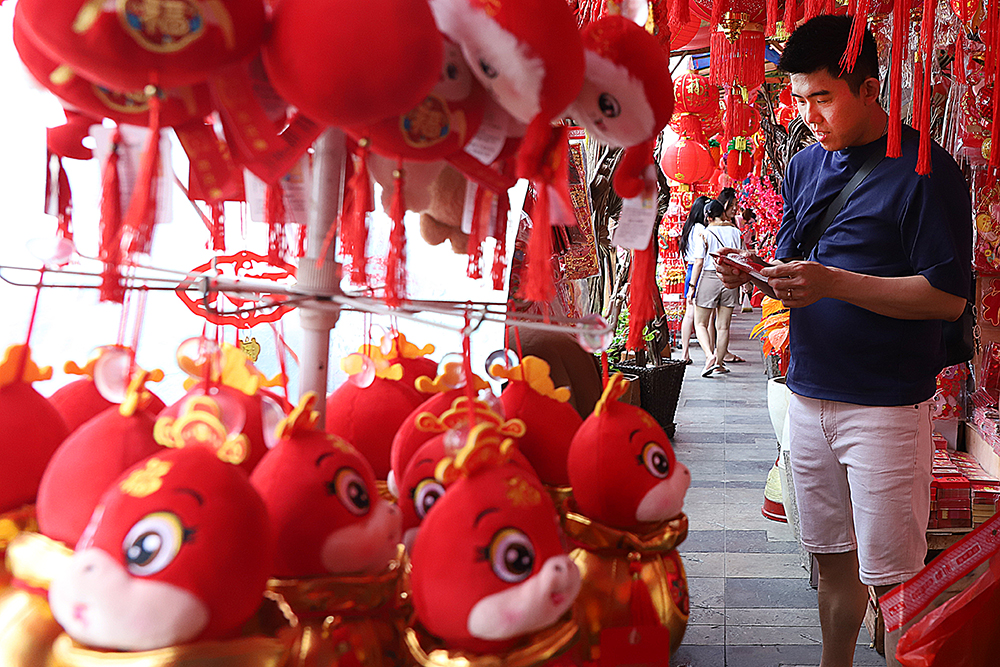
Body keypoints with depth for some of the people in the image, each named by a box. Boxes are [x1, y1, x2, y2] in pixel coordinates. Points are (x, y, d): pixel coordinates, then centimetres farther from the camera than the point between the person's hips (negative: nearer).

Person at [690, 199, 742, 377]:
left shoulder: (706, 233, -5)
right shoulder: (735, 232, 5)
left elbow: (699, 263, -7)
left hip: (709, 278, -3)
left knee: (700, 324, 5)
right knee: (723, 326, 9)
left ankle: (710, 356, -16)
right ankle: (719, 363, 13)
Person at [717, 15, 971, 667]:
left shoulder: (924, 171, -10)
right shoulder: (805, 165, 12)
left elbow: (949, 296, -14)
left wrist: (835, 283, -23)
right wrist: (753, 271, -4)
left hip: (886, 405, -6)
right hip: (810, 394, 6)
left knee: (892, 579, 0)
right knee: (833, 562, 17)